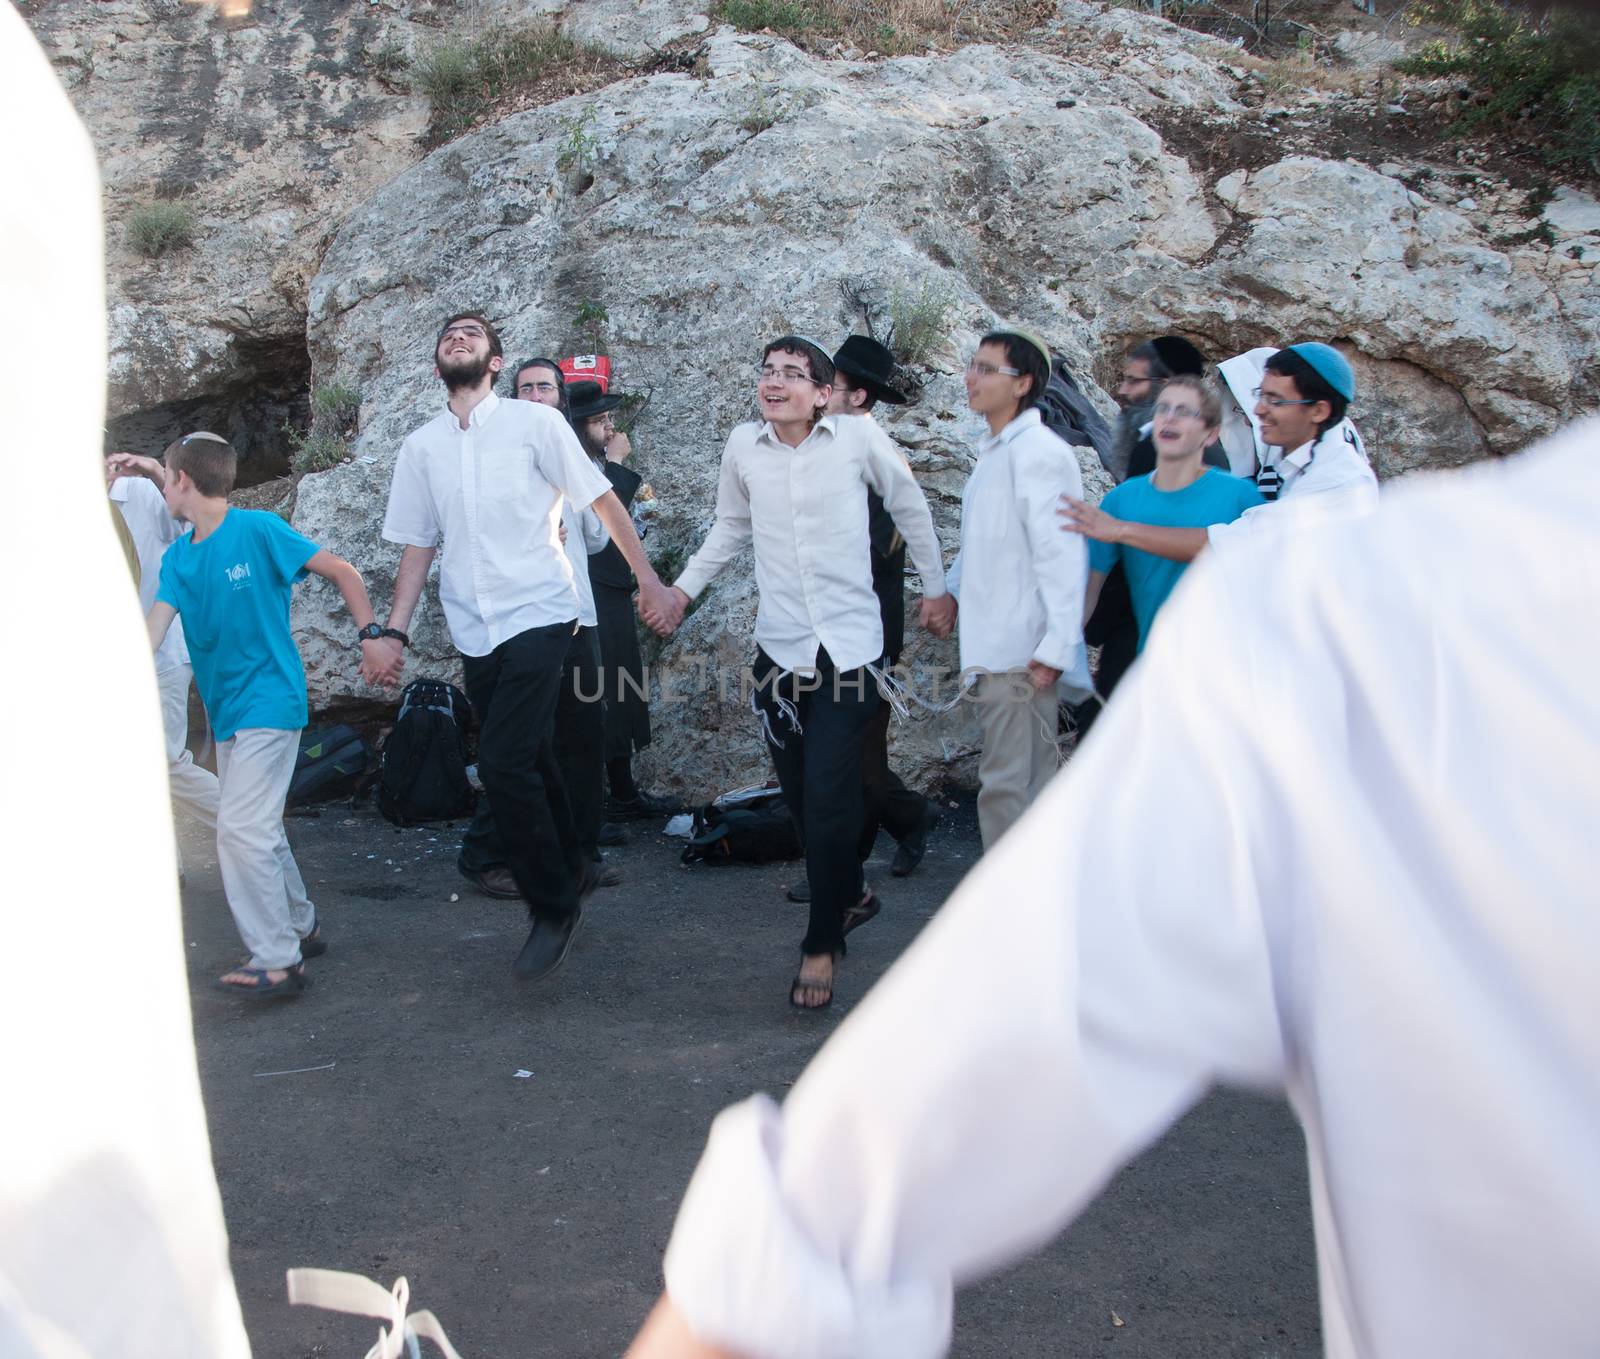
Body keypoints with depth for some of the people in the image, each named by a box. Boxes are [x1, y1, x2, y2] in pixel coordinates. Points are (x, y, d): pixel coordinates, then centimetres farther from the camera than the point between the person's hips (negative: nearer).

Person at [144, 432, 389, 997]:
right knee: (260, 829, 17)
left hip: (268, 701, -8)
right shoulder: (177, 558, 6)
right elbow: (151, 635, -2)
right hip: (227, 711, 8)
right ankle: (301, 926, 33)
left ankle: (277, 961, -6)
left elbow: (343, 572, -8)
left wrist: (369, 637, -13)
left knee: (240, 828, -13)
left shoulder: (258, 530, -12)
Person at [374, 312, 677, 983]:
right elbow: (417, 545, 12)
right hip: (474, 633, 5)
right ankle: (571, 871, 35)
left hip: (538, 618, -5)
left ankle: (553, 903, 1)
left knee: (503, 763, -16)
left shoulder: (534, 423, -2)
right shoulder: (421, 447, 9)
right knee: (528, 762, 13)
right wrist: (395, 631, 4)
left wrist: (647, 576, -1)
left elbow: (602, 500, 1)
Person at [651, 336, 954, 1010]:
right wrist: (684, 588, 10)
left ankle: (822, 942, 7)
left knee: (828, 800, -10)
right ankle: (850, 893, 38)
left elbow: (910, 505, 8)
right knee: (802, 797, 10)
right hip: (780, 645, 3)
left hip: (850, 644, -3)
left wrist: (936, 587, 14)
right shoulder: (743, 446, 1)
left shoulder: (856, 438, -6)